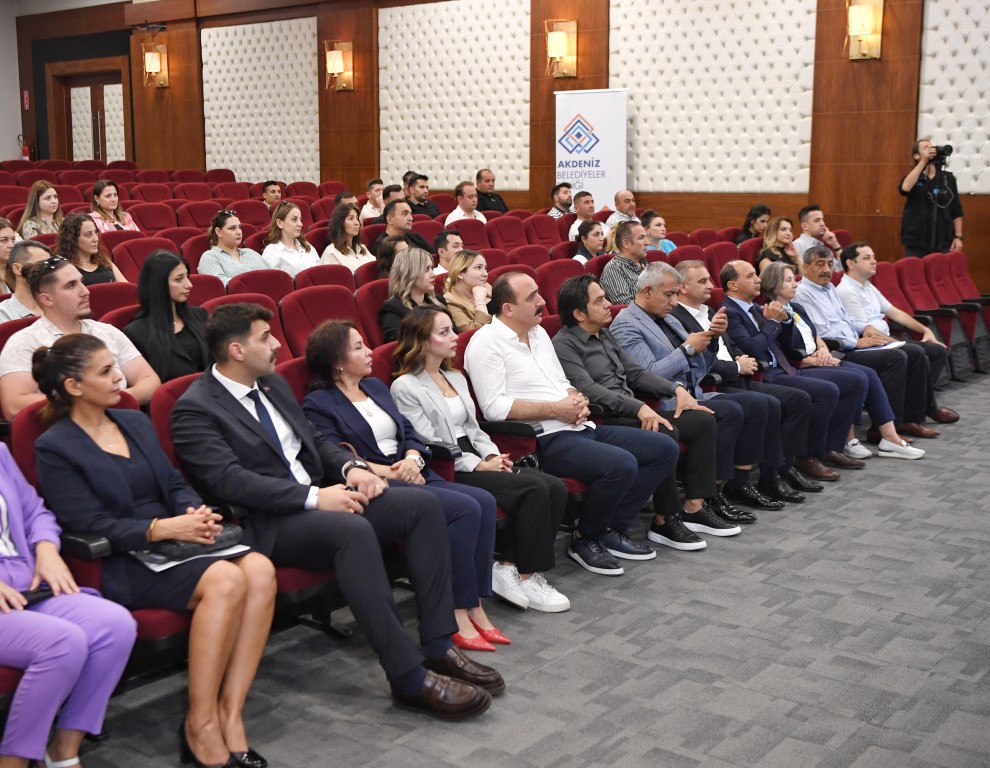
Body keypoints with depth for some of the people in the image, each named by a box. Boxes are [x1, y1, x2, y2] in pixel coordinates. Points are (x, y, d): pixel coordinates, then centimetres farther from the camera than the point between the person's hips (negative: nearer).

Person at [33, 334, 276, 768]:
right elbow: (89, 524, -11)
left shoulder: (136, 422, 19)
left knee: (260, 570, -24)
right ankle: (200, 725, -22)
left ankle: (230, 712, -22)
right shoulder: (55, 448, -2)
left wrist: (195, 512, -6)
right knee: (225, 580, -33)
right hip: (119, 565, -6)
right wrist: (160, 529, -22)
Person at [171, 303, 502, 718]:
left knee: (422, 504, -10)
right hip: (267, 523, -9)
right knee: (354, 530, -37)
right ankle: (409, 678, -32)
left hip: (321, 494, 9)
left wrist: (350, 467, 0)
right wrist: (313, 496, -24)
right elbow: (229, 481, -19)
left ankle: (438, 648, -9)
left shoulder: (273, 384, 17)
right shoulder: (194, 410, -8)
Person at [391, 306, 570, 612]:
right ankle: (525, 577, -12)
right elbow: (428, 445, -12)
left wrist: (493, 456, 0)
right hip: (447, 473, -8)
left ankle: (509, 567, -11)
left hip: (476, 463, 8)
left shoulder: (456, 378, 21)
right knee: (534, 489, -25)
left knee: (556, 488, -14)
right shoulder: (405, 387, -6)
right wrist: (479, 465, -14)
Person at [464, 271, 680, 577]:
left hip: (579, 427, 10)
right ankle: (585, 540, -6)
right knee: (621, 465, -31)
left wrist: (576, 399, 1)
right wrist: (555, 409, -16)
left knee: (665, 449, 3)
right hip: (545, 440, -9)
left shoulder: (538, 332, 18)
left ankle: (613, 528, 8)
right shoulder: (486, 342, -9)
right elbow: (494, 407, -19)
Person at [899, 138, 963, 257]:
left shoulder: (948, 178, 8)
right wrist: (923, 162, -19)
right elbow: (905, 188, -22)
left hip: (943, 243, 2)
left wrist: (958, 237, 1)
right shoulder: (913, 177, 4)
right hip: (916, 244, -2)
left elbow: (957, 211, 9)